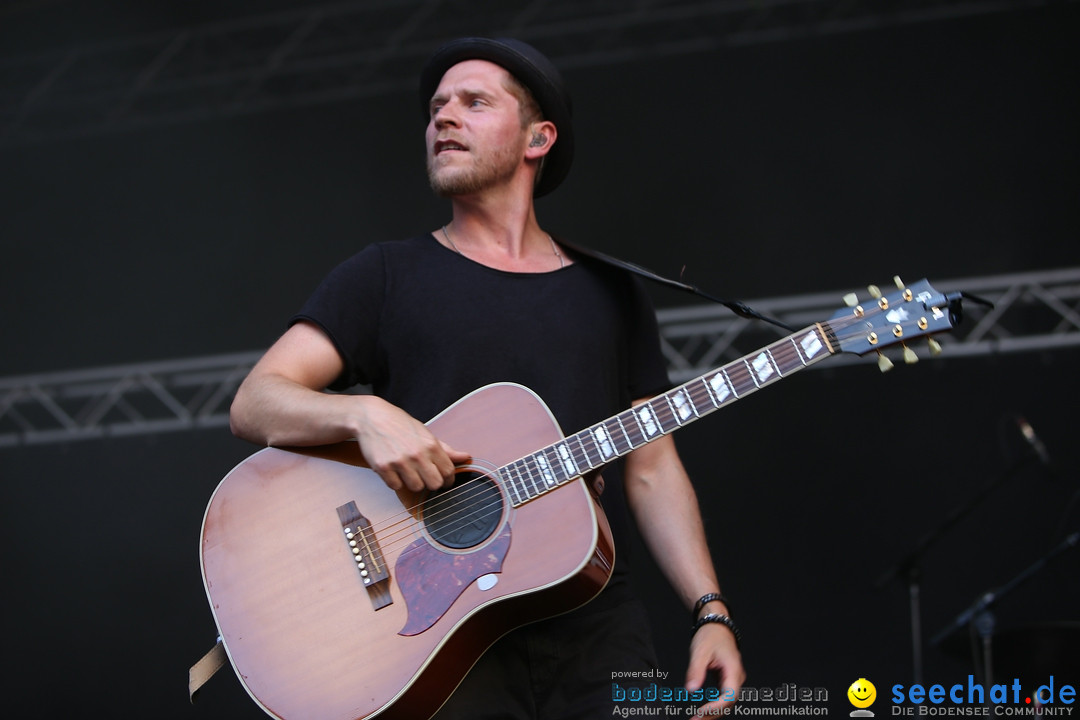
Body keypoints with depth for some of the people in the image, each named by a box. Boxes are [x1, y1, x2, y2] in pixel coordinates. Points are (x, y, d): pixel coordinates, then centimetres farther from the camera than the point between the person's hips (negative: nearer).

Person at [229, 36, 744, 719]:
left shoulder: (612, 294, 16)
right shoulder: (387, 275, 8)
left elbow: (652, 469, 14)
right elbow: (255, 403, -1)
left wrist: (711, 611, 2)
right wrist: (365, 415, -20)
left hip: (598, 633, 3)